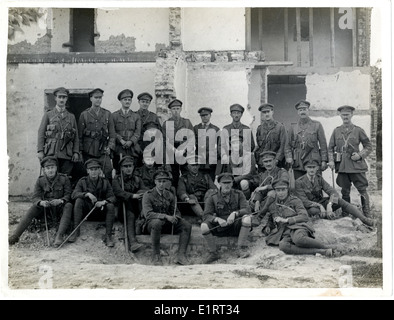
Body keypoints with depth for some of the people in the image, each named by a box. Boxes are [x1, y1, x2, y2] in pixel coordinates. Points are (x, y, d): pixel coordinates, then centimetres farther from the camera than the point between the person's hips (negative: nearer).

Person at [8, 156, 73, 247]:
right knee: (33, 207, -26)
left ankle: (59, 235, -48)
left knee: (68, 206, -34)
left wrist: (61, 200, -31)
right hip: (45, 207, 2)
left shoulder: (64, 178, -5)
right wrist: (41, 202, -29)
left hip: (60, 206, -2)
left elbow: (68, 195, -8)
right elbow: (35, 197, -5)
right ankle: (15, 235, -34)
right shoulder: (40, 180, 0)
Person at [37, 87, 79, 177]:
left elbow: (76, 136, 12)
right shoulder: (48, 115, 11)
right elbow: (41, 133, 4)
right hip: (51, 153, -2)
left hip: (67, 155, 2)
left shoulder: (71, 117, 16)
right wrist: (40, 151, -6)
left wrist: (76, 152, 1)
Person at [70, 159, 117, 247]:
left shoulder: (105, 181, 2)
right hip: (86, 209, 0)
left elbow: (112, 197, -7)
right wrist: (87, 194, -31)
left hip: (100, 210, 0)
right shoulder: (82, 181, 1)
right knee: (78, 200, -26)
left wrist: (104, 202, -30)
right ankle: (76, 231, -23)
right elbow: (73, 195, -15)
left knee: (110, 206, -28)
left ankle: (108, 235, -25)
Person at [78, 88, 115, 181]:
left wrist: (110, 147, -3)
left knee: (107, 175, -7)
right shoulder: (84, 115, 7)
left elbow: (112, 133, 9)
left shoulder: (107, 114, 10)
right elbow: (80, 135, 7)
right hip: (88, 152, -1)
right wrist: (80, 151, 2)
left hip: (103, 151, 1)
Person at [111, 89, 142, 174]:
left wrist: (131, 141, -12)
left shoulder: (136, 116, 16)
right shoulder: (114, 115, 13)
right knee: (118, 172, -6)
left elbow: (138, 132, 6)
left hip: (133, 149, 1)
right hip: (118, 150, -1)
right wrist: (121, 140, -13)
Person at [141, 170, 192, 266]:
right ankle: (156, 256, -29)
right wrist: (166, 216, -30)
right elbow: (147, 214, -20)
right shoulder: (148, 195, -8)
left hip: (167, 224, 5)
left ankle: (180, 255, -21)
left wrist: (176, 217, -14)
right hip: (151, 224, -5)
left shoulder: (170, 195, 9)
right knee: (157, 222, -40)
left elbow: (176, 211, 13)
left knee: (187, 225, -16)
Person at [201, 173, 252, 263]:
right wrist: (218, 219, -31)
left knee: (247, 218, -30)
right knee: (204, 226, -26)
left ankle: (241, 249, -20)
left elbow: (247, 209, -12)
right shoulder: (212, 198, -2)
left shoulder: (238, 194, 0)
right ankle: (213, 253, -7)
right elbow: (206, 215, -10)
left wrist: (235, 213, -32)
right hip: (220, 227, 0)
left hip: (236, 226, 0)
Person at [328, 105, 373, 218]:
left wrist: (360, 155, -10)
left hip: (356, 165, -2)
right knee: (345, 191, 9)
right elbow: (330, 148, 12)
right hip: (342, 166, 2)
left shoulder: (358, 130, 2)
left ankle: (367, 215, 4)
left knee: (362, 190, -2)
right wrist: (331, 160, -3)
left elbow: (368, 146, 6)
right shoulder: (336, 131, 9)